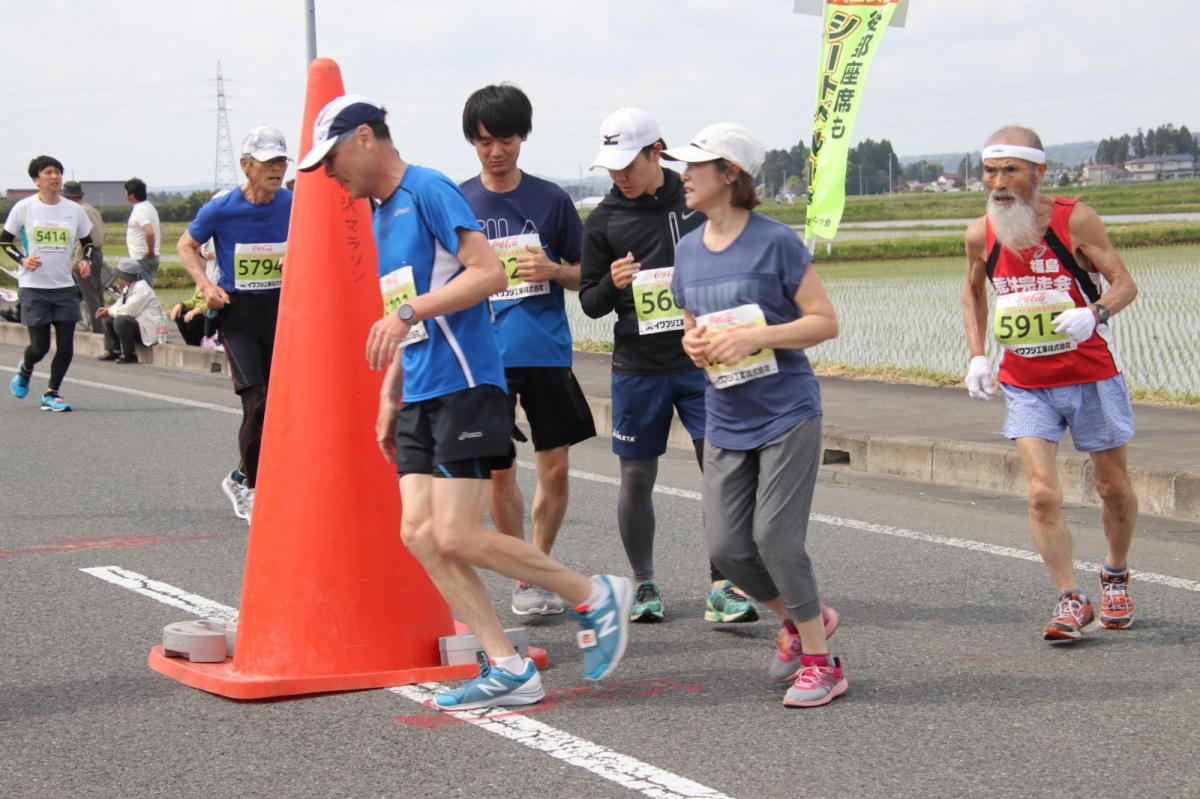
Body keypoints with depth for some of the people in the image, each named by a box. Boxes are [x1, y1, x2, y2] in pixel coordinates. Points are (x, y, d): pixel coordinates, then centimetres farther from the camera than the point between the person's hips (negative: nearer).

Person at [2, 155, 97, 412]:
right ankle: (25, 370, 31)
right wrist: (22, 259, -11)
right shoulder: (24, 208, -3)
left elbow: (88, 242, 16)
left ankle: (51, 395, 13)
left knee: (66, 347, -3)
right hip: (33, 287, -3)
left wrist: (85, 261, -3)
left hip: (65, 287, 3)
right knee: (39, 346, -3)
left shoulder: (74, 210, 4)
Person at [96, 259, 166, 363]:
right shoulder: (129, 287, 9)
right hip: (136, 322, 10)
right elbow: (122, 304, 16)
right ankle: (113, 351, 10)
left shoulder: (141, 288, -21)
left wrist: (109, 311, -14)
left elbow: (128, 310, -27)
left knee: (121, 320, -32)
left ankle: (129, 355, -19)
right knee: (108, 318, 10)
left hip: (151, 328, -10)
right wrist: (107, 309, -4)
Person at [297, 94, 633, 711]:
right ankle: (506, 669, 2)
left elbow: (489, 273, -19)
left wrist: (409, 311, -23)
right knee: (418, 533, -1)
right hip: (421, 397, 9)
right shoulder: (383, 216, 20)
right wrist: (389, 395, 24)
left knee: (454, 537, -13)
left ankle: (594, 596, 4)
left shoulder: (428, 190, -8)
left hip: (464, 388, -9)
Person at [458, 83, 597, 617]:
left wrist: (553, 269, -10)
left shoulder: (551, 199, 5)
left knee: (555, 468, 2)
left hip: (548, 351, 1)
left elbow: (584, 276, 10)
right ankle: (523, 578, 14)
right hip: (484, 353, 0)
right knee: (497, 469, -1)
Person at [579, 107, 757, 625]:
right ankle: (644, 586, 21)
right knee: (636, 476, 5)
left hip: (701, 361, 0)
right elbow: (589, 302, 5)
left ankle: (722, 586, -1)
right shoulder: (604, 219, 2)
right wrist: (612, 284, -15)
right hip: (637, 367, 0)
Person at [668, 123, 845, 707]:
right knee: (725, 545, 1)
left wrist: (754, 337, -21)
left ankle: (819, 661, 4)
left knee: (775, 537, -12)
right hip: (726, 422, 6)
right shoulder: (688, 251, 8)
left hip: (787, 414, -6)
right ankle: (800, 620, 27)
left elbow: (825, 322, -11)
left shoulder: (775, 242, -11)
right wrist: (694, 345, -4)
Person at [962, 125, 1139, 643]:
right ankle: (1072, 601, -1)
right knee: (1043, 494, -12)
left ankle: (1115, 576, 37)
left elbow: (1124, 284, -13)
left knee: (1114, 487, 12)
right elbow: (973, 291, 15)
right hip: (1025, 384, 2)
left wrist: (1094, 313, -34)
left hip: (1092, 375, -1)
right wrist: (977, 355, 5)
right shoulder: (981, 234, -6)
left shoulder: (1075, 220, -16)